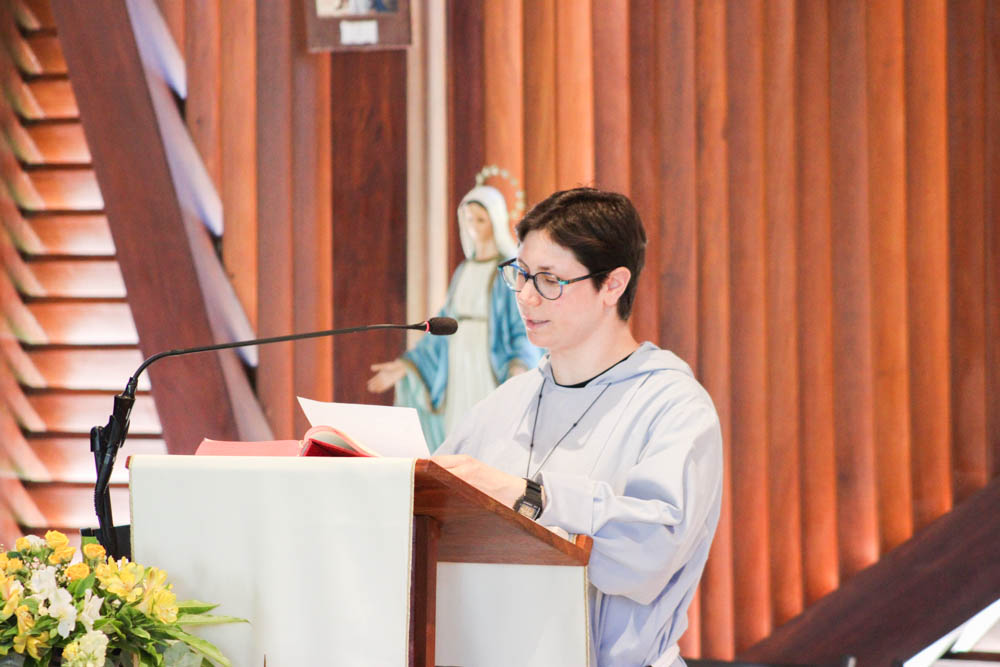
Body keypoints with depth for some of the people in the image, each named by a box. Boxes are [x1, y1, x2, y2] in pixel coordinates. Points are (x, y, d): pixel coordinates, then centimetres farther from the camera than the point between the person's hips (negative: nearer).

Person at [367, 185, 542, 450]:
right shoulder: (464, 272, 15)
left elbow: (526, 330, -13)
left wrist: (520, 367, -33)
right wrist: (404, 366, 9)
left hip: (494, 376, -6)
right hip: (460, 379, 7)